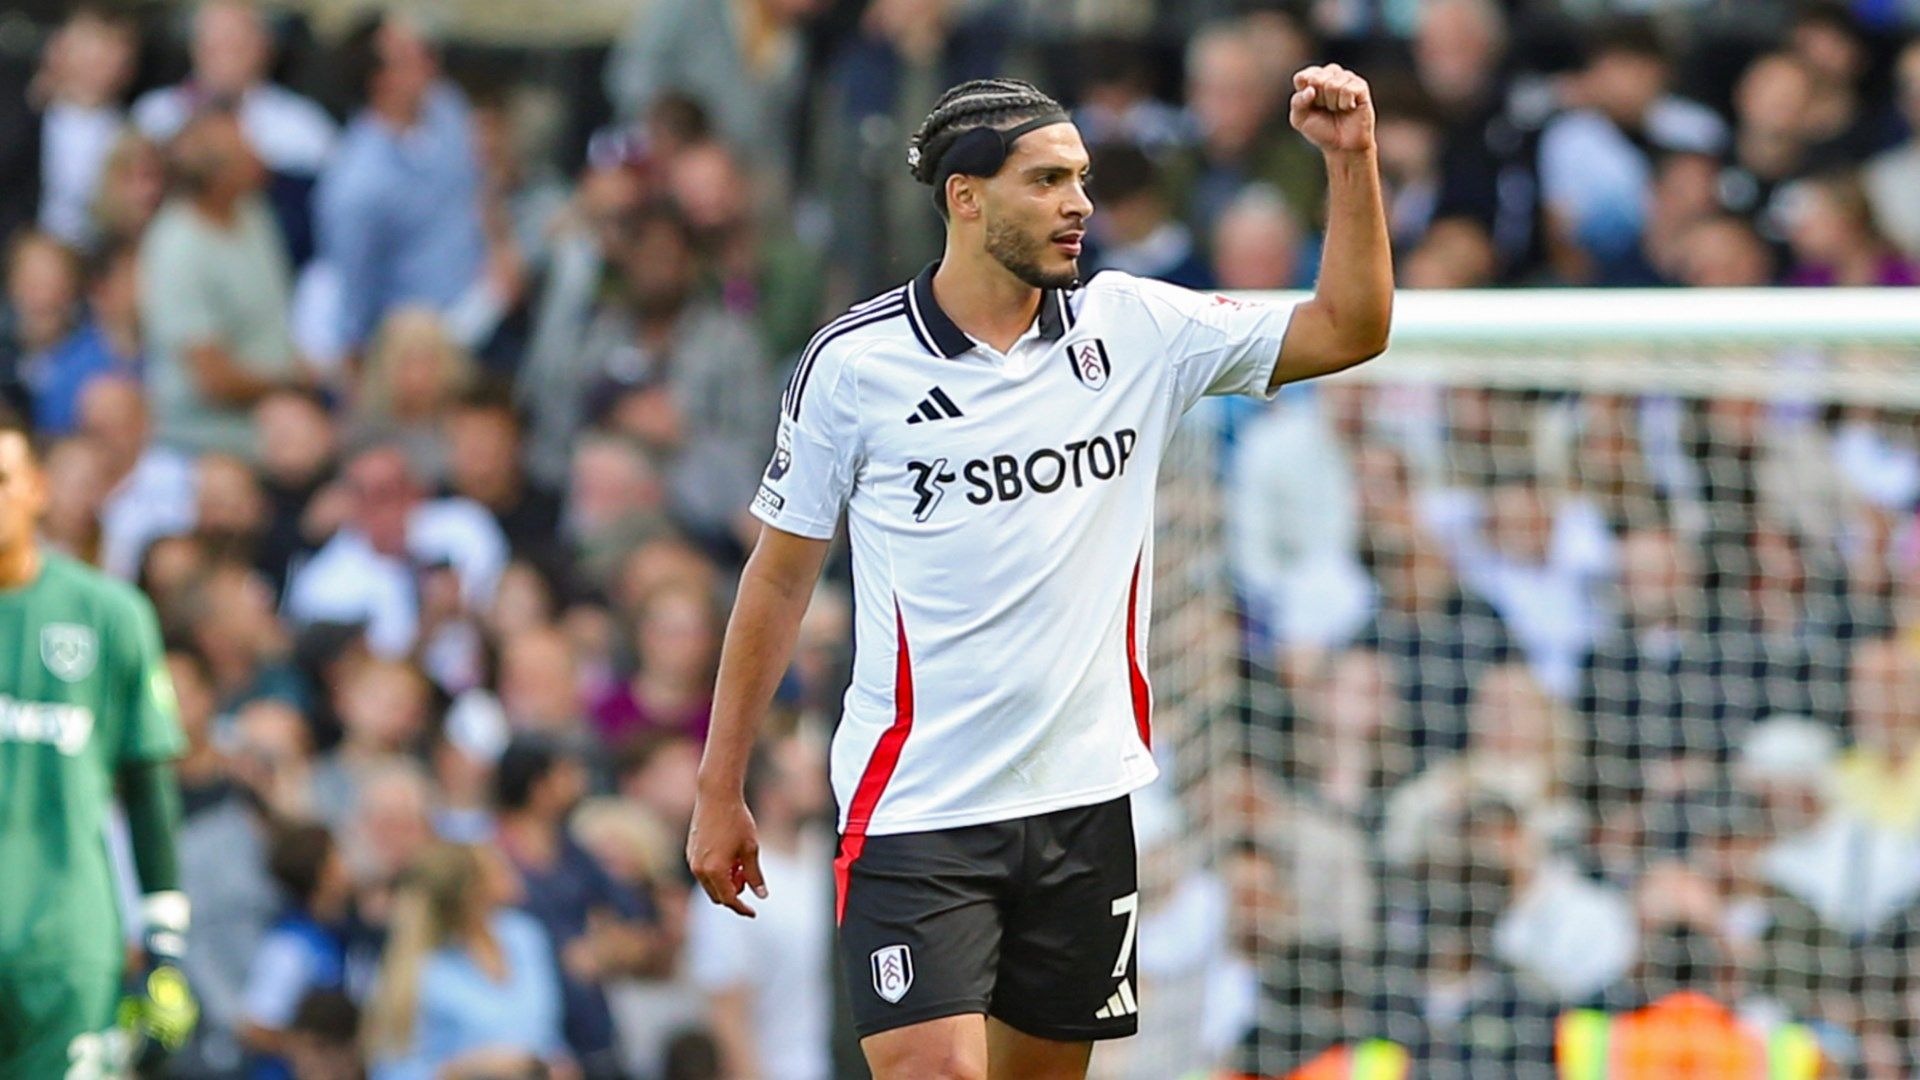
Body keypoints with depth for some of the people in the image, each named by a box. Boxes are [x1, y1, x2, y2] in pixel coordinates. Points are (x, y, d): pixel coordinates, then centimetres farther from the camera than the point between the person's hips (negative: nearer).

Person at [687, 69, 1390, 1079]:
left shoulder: (1135, 330, 4)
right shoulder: (852, 362, -4)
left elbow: (1347, 330, 6)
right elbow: (779, 577, 4)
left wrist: (1351, 159, -8)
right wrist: (719, 789, 5)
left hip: (1082, 801, 4)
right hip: (914, 809, -4)